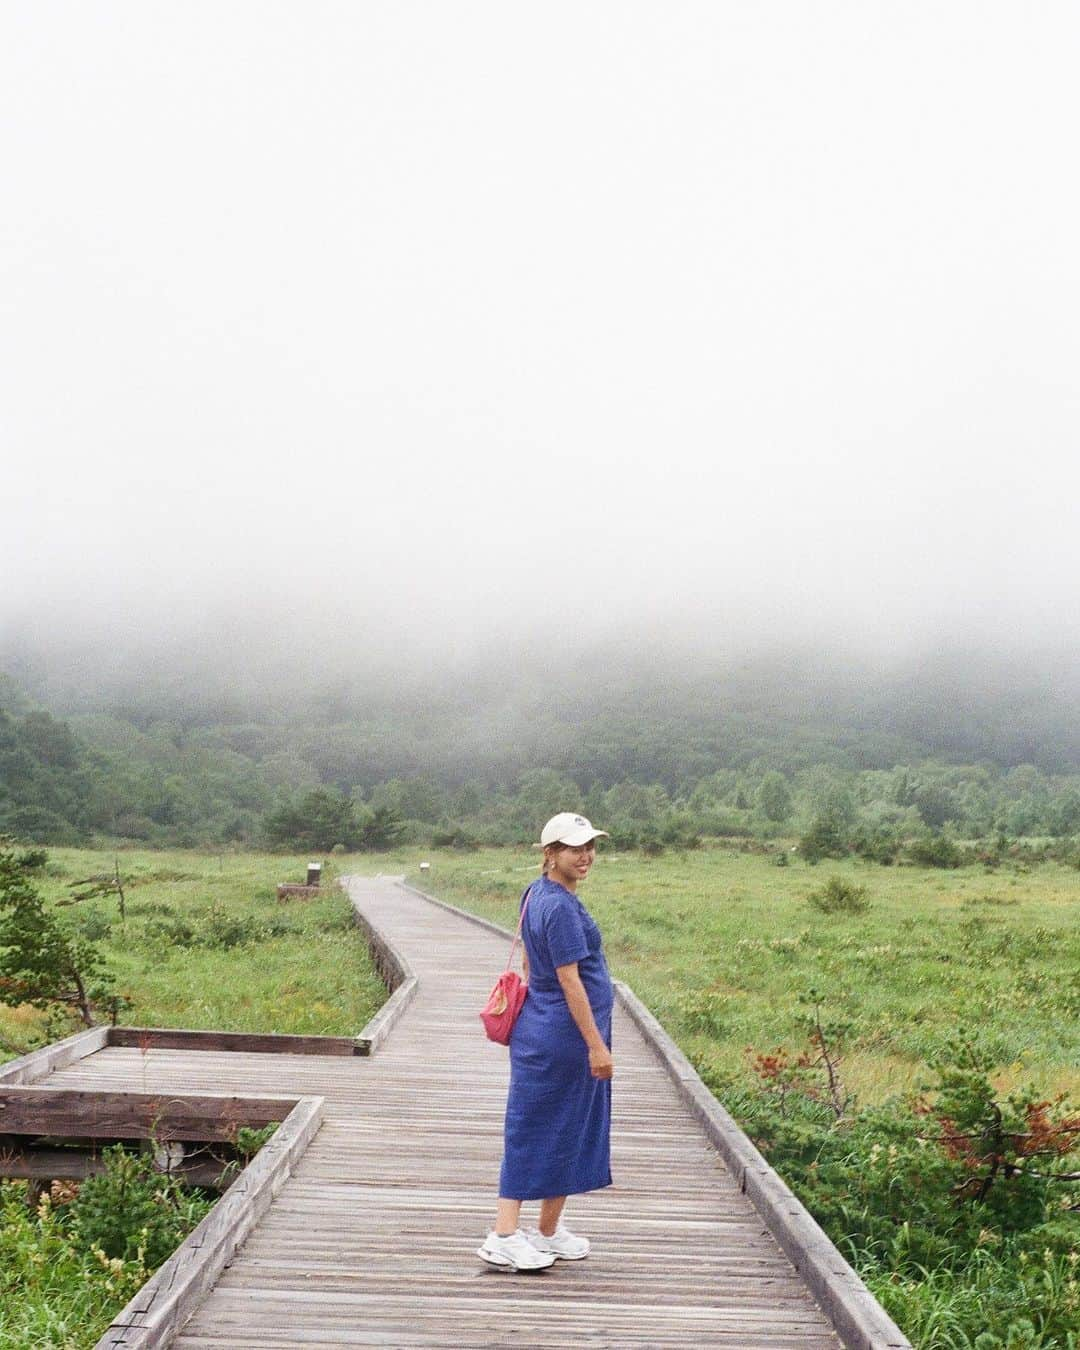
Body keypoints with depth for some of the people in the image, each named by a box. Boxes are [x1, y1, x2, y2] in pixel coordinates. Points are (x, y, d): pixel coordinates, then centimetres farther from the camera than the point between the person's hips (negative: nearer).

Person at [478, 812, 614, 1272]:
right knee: (548, 1132, -1)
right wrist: (596, 1044, -18)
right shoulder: (561, 907, -21)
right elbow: (569, 980, -21)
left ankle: (550, 1232, 26)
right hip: (564, 1035, -10)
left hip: (540, 1028, 10)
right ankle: (504, 1237, 6)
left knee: (566, 1132, 16)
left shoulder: (536, 894, 8)